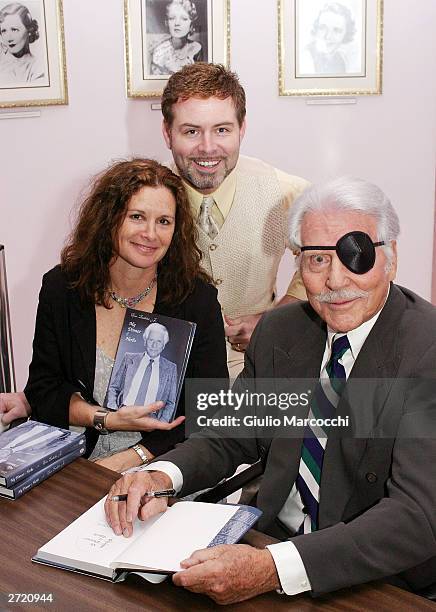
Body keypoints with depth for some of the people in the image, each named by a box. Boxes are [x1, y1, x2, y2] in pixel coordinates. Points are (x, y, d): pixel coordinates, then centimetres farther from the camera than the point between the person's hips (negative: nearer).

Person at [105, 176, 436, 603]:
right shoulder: (278, 331, 1)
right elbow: (230, 436, 8)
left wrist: (273, 569, -36)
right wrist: (162, 476, -15)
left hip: (380, 583, -4)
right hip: (270, 539, 5)